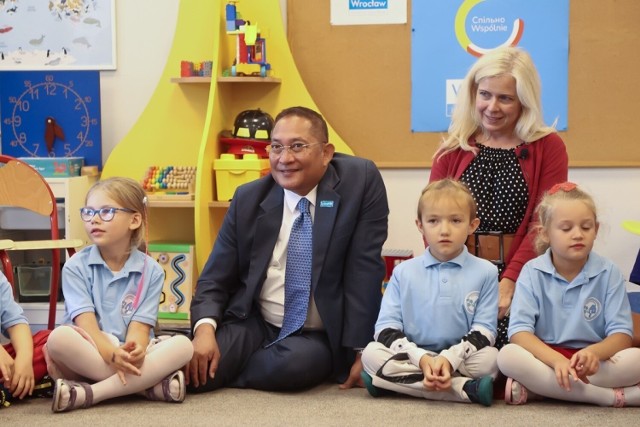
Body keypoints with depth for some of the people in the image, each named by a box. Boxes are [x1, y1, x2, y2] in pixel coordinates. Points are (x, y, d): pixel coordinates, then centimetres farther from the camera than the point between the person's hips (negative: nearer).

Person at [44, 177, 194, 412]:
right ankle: (151, 384, -31)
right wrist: (111, 354, -32)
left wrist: (133, 351, -31)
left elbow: (140, 325, -6)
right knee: (59, 338, -34)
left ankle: (90, 393, -32)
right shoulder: (75, 266, 1)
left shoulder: (151, 270, 3)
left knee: (182, 345, -25)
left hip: (129, 357, 2)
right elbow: (85, 322, -12)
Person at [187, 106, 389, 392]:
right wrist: (205, 328, -20)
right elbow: (214, 278, 1)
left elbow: (365, 269, -10)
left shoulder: (360, 181, -8)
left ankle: (222, 373, -6)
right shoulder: (248, 199, 0)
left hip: (319, 338, -1)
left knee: (296, 363, -35)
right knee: (193, 366, -28)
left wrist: (361, 351, -13)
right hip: (253, 325, 1)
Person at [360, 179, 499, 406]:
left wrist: (450, 359, -21)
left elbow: (484, 330, -3)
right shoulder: (404, 272, 6)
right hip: (412, 358, 2)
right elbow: (387, 327, -2)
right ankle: (465, 388, -29)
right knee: (372, 354, -27)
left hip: (461, 359, -2)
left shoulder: (485, 272, 4)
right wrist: (421, 359, -19)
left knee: (490, 358, -31)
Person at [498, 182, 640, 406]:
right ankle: (610, 396, -28)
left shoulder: (608, 273, -1)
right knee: (508, 355, -31)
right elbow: (519, 332, -13)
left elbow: (622, 335, -7)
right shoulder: (532, 272, -3)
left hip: (591, 363, 1)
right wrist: (557, 360, -32)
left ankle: (533, 389, -25)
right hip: (545, 358, -1)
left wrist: (594, 352, -30)